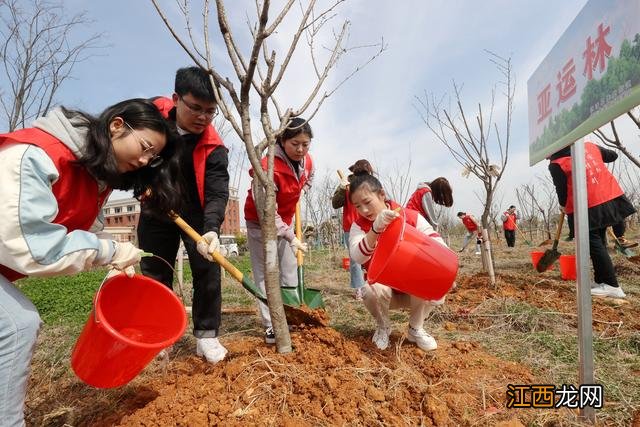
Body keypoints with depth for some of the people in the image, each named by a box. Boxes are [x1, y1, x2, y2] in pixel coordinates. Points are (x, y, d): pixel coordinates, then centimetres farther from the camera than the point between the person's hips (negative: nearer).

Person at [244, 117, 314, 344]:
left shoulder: (306, 160, -9)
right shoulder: (269, 167, -31)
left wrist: (297, 195, 2)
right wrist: (291, 238, -30)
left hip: (285, 221, 7)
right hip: (260, 223, -7)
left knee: (290, 273, 10)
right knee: (265, 274, -3)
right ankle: (271, 327, 5)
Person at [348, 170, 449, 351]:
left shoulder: (411, 217, -13)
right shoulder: (359, 225, -14)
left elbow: (437, 242, -15)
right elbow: (358, 257, -33)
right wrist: (375, 229, -49)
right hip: (382, 285, 0)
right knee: (374, 291, -34)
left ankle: (415, 329, 3)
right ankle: (383, 328, 2)